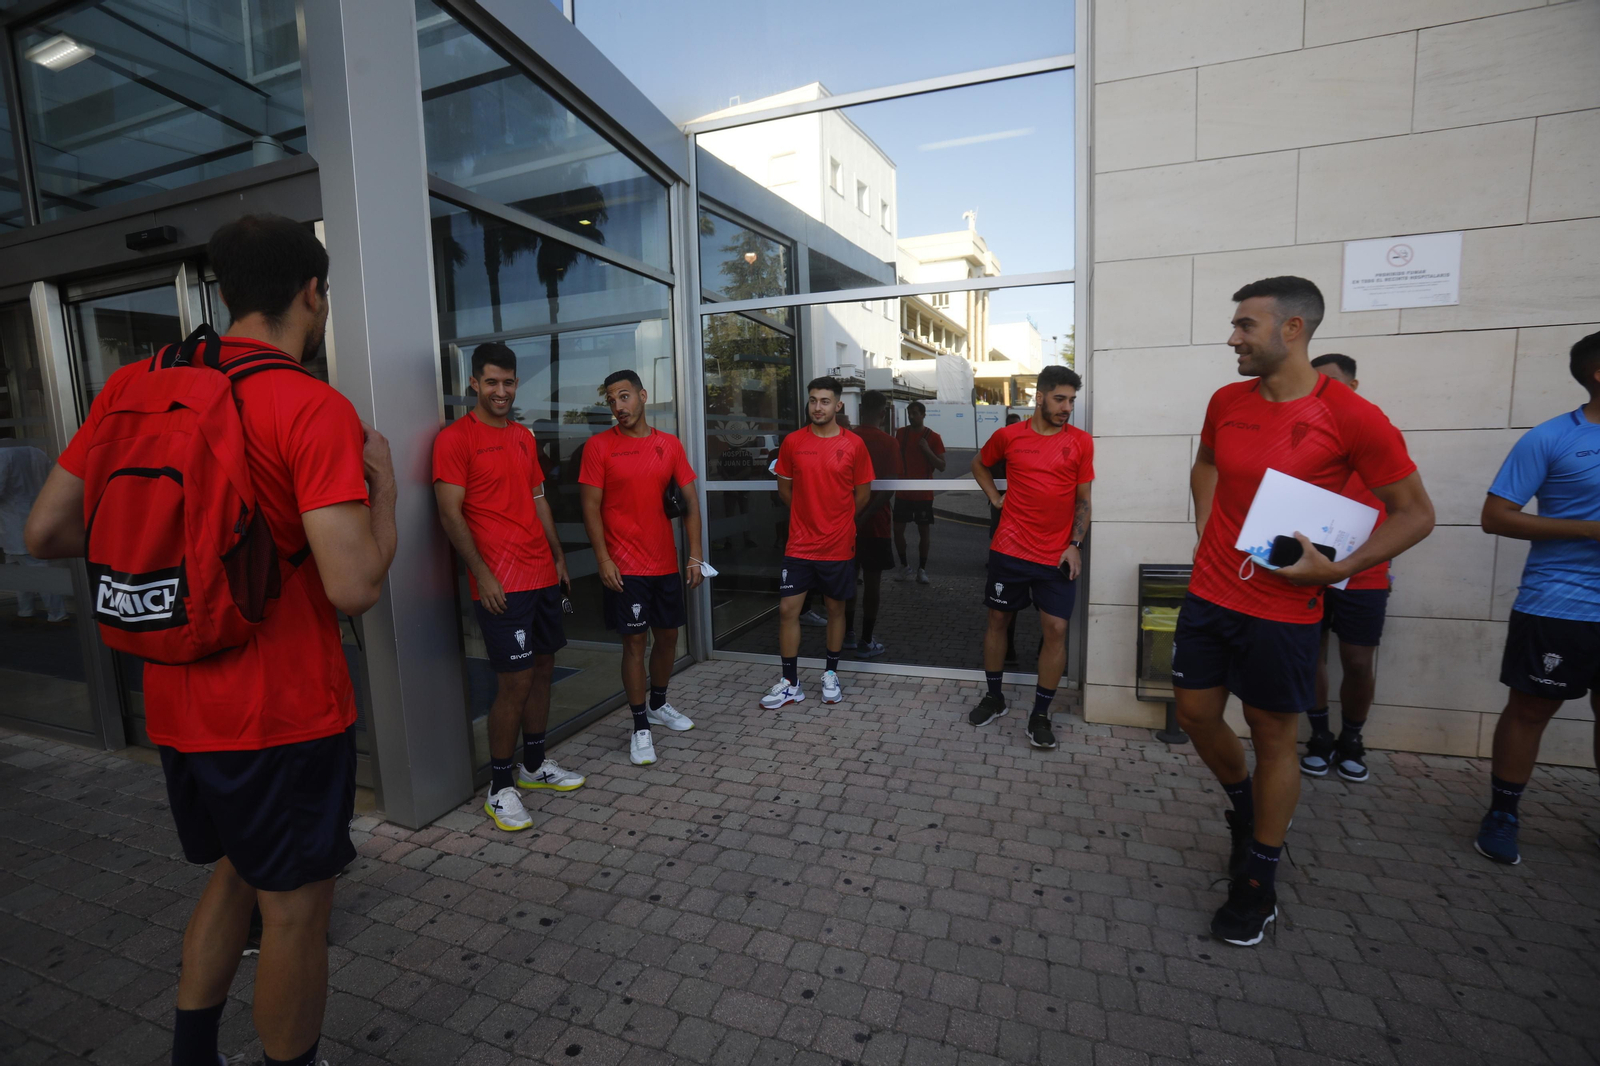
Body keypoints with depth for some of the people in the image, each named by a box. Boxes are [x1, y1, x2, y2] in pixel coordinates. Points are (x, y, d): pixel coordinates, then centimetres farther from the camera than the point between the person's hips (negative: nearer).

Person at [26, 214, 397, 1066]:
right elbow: (354, 586, -26)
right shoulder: (317, 409, -19)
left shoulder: (133, 385, 2)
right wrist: (382, 484, -9)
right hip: (285, 711, -7)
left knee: (236, 870, 28)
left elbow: (46, 531, 5)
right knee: (295, 908, 12)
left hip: (176, 706, 7)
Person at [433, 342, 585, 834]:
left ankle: (534, 764, 30)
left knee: (543, 668, 13)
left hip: (543, 574, 8)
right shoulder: (455, 438, -7)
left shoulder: (524, 436, 15)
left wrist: (559, 556, 15)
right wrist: (482, 575, -17)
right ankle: (500, 788, 13)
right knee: (515, 681, -4)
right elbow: (451, 515, -12)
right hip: (501, 583, -7)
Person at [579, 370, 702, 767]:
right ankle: (640, 727, 14)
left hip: (665, 563, 4)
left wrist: (695, 555, 0)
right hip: (624, 567, -4)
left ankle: (658, 705, 36)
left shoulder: (669, 444, 5)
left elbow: (690, 502, 6)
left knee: (668, 635, 14)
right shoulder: (598, 446, -4)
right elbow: (590, 506, -6)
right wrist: (603, 560, -13)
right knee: (635, 641, 0)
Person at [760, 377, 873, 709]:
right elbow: (784, 487, 10)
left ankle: (831, 675, 30)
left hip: (839, 545, -1)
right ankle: (790, 684, 14)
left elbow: (863, 492, 6)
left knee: (835, 608, 11)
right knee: (788, 609, 0)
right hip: (800, 544, 1)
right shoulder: (792, 442, 1)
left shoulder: (853, 444, -3)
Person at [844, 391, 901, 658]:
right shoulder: (888, 442, -11)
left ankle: (848, 633, 25)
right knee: (872, 580, 4)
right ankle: (866, 642, 11)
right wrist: (866, 515, -17)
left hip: (847, 519, 5)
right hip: (874, 522, -4)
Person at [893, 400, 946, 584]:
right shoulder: (900, 433, 4)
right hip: (903, 492, 2)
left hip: (924, 494, -2)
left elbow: (941, 466, -6)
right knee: (898, 529, 0)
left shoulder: (933, 437, -3)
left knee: (924, 531, 4)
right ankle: (906, 566, 16)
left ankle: (921, 569, 15)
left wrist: (927, 450, -18)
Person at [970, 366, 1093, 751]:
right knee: (999, 620, 9)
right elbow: (979, 464, 21)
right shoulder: (1008, 436, 2)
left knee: (1056, 629, -3)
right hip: (1009, 550, 1)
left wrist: (1075, 545, -5)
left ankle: (1040, 713, 13)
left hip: (1057, 557, 0)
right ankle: (994, 697, 28)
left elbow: (1083, 500, 5)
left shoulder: (1081, 442, 1)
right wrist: (995, 497, 7)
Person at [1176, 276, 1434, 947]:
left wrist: (1337, 568, -17)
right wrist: (1206, 527, 8)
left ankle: (1257, 884, 27)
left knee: (1272, 737, 8)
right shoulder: (1227, 402, 2)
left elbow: (1416, 513, -6)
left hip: (1283, 609, -5)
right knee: (1195, 713, 12)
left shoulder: (1352, 418, -13)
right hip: (1209, 594, 5)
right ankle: (1244, 805, 44)